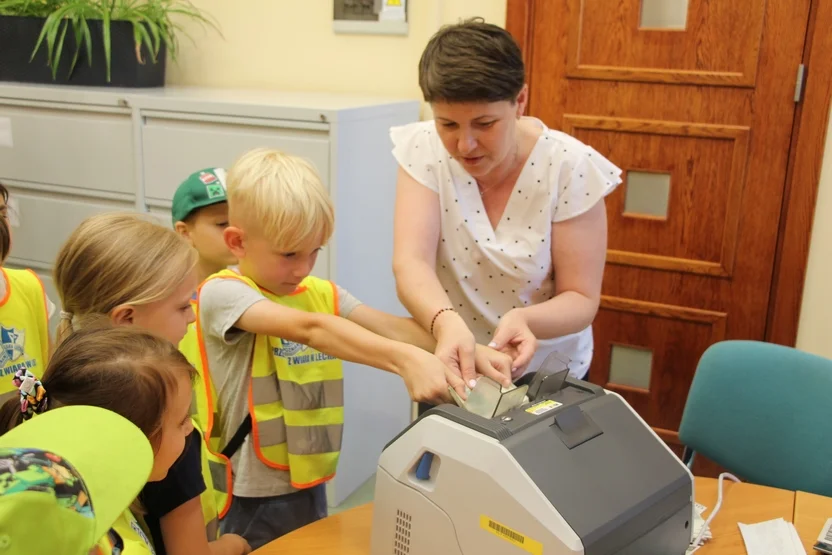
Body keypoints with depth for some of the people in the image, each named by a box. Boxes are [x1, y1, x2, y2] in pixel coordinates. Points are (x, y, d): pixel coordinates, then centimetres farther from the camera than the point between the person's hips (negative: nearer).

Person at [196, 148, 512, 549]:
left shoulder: (321, 293, 3)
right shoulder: (222, 294, -17)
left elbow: (388, 326, -11)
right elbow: (310, 329, -33)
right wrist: (404, 360, -45)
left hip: (309, 485, 6)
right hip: (251, 498, -6)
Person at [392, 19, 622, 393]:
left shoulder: (571, 167, -17)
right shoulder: (424, 150, -13)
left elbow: (581, 299, -14)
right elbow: (411, 263, -23)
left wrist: (525, 320, -34)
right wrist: (446, 323, -43)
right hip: (448, 372, 1)